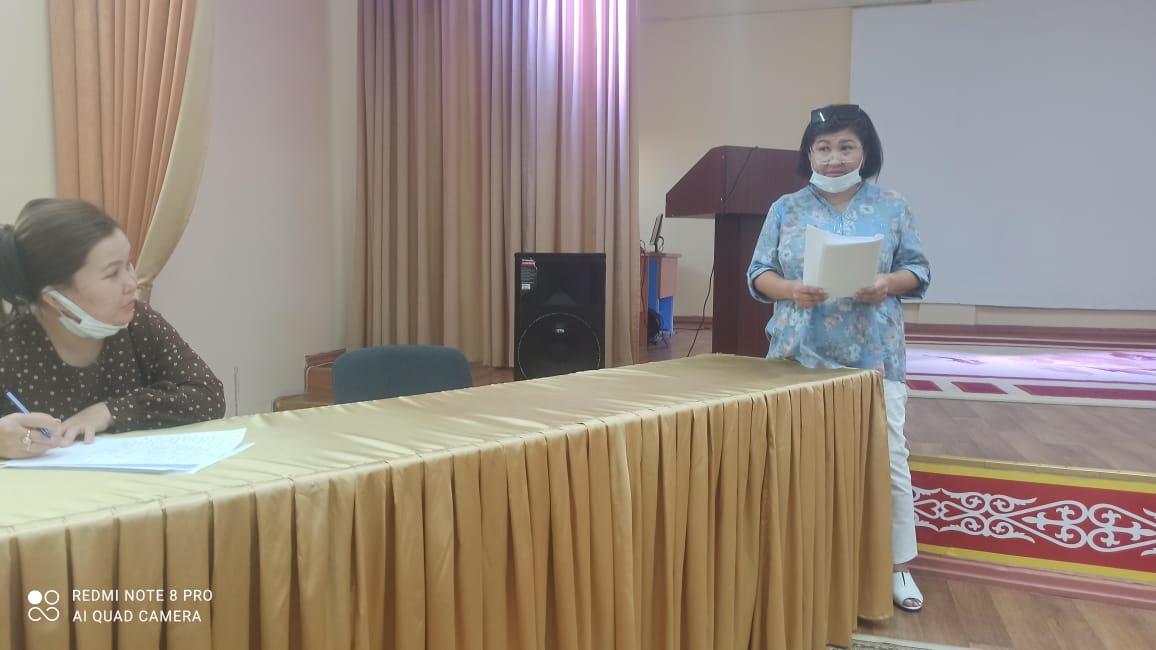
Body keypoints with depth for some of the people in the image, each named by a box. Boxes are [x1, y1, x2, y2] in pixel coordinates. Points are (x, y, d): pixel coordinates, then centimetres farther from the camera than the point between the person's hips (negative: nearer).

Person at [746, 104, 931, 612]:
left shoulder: (892, 209, 5)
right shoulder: (786, 209, 6)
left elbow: (918, 271, 7)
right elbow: (758, 274, 4)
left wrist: (888, 284, -15)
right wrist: (790, 290, -16)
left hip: (874, 357, 0)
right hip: (801, 355, 1)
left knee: (887, 457, 1)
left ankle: (898, 564, 16)